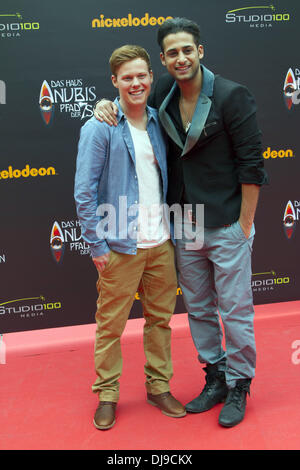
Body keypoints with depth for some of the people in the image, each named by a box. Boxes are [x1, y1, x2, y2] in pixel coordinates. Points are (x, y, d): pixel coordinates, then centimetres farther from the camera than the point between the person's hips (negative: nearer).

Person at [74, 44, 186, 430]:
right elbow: (84, 192, -9)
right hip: (120, 246, -5)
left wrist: (173, 229, 8)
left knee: (160, 318, 13)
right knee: (111, 324, 5)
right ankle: (107, 395, 21)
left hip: (161, 243, 5)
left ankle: (158, 387, 29)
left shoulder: (158, 122, 9)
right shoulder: (100, 128, -7)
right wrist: (98, 245, -11)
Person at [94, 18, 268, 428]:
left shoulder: (232, 96, -11)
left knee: (235, 309, 4)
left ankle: (239, 386, 22)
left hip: (227, 226, -5)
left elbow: (251, 164, -12)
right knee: (198, 309, 15)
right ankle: (215, 379, 32)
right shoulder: (164, 96, 4)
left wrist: (244, 225, -13)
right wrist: (106, 104, -1)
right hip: (185, 227, 6)